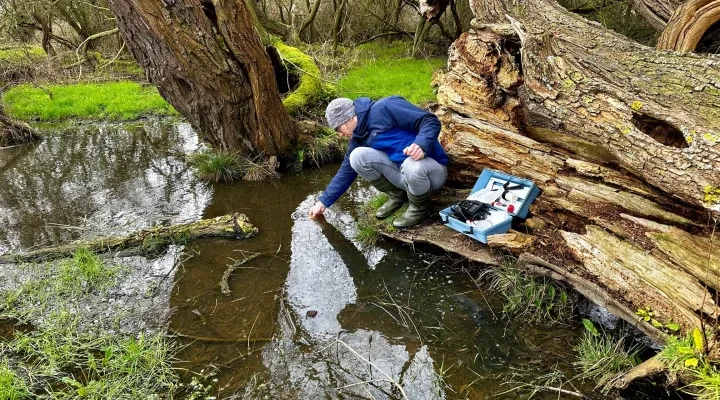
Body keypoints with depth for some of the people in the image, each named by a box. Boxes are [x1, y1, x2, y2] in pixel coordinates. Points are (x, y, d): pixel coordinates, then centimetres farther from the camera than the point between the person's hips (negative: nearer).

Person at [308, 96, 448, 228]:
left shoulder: (385, 108, -16)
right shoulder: (358, 137, 8)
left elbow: (430, 121, -19)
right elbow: (346, 171, 15)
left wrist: (421, 144, -38)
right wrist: (323, 202, 15)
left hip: (431, 169, -6)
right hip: (401, 172, 6)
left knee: (413, 166, -41)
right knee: (357, 156, -12)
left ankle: (419, 207, -8)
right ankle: (397, 196, 7)